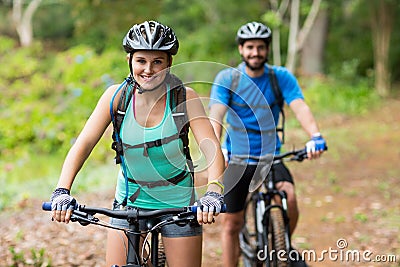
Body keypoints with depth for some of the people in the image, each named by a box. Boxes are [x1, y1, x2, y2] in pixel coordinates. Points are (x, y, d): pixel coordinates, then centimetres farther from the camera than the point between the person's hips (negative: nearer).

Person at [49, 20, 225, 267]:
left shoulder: (184, 98, -17)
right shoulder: (117, 95, -12)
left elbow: (212, 149, -25)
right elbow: (83, 144, -17)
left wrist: (213, 193, -43)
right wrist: (62, 191, -32)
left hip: (178, 204, -1)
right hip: (130, 201, 2)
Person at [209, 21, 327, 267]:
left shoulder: (281, 77, -4)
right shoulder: (226, 78, -7)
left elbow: (300, 107, -19)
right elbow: (216, 115, -19)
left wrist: (315, 136, -38)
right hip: (237, 159, 0)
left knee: (290, 199, -25)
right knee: (232, 224, 4)